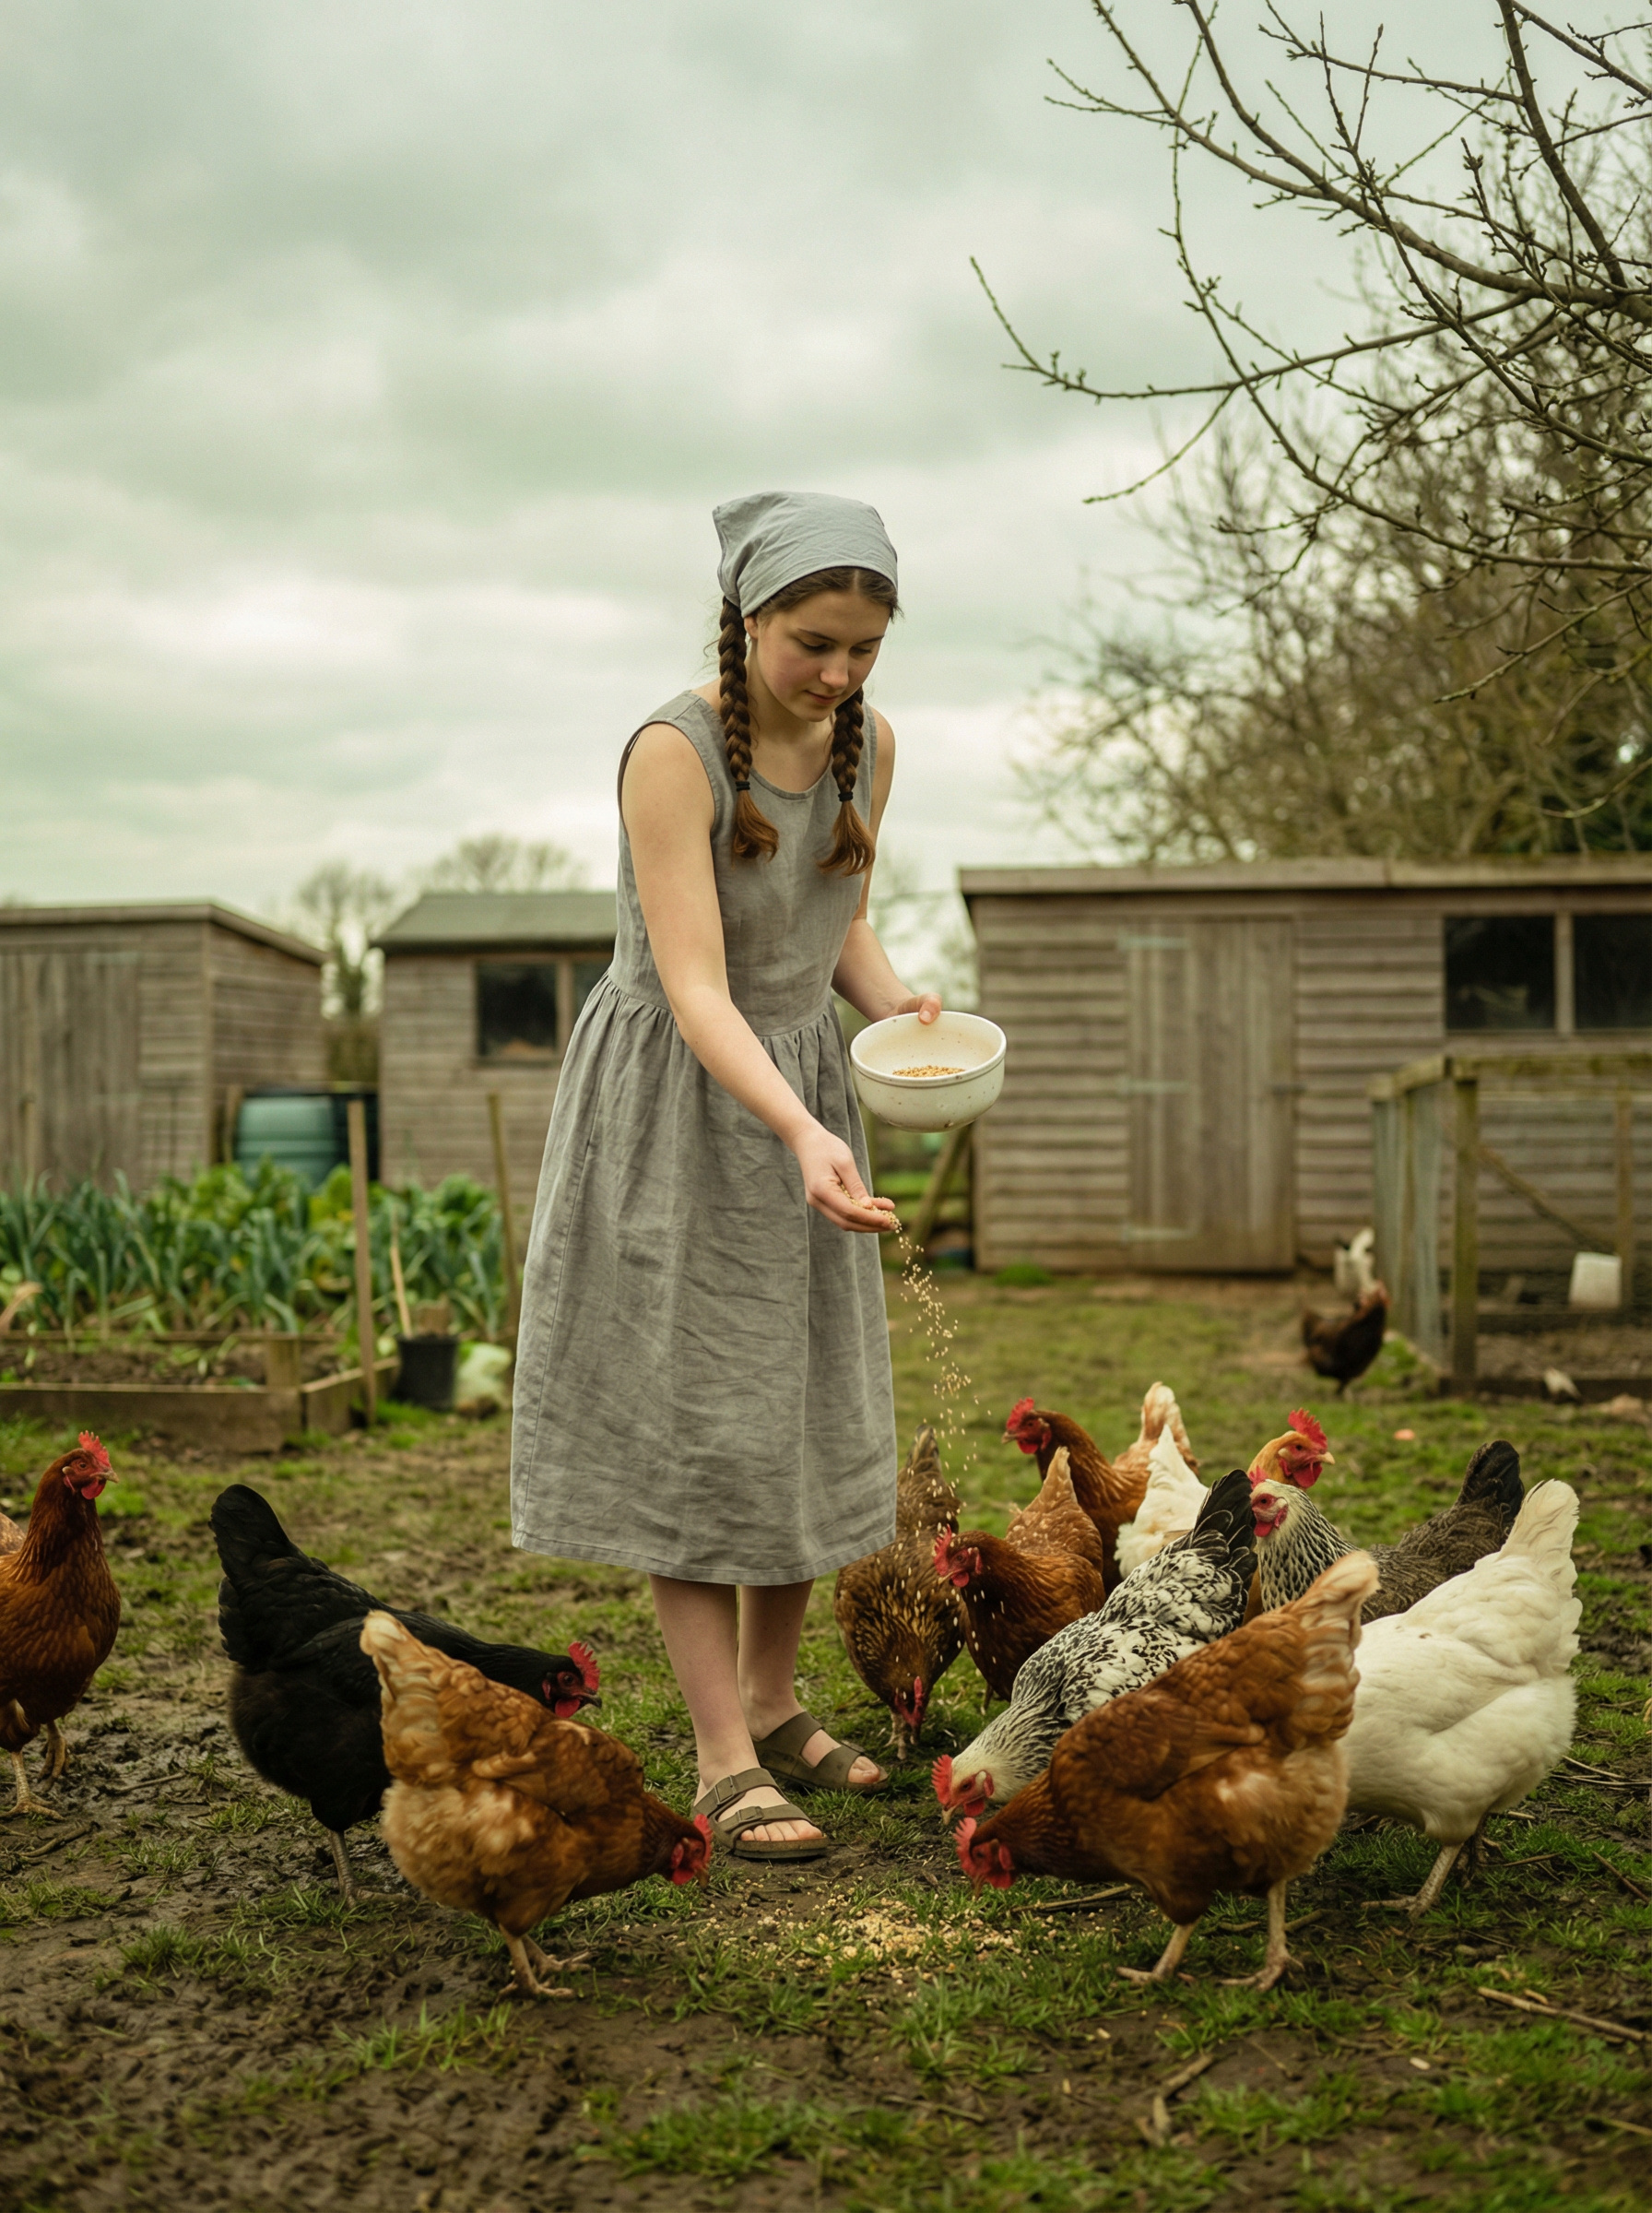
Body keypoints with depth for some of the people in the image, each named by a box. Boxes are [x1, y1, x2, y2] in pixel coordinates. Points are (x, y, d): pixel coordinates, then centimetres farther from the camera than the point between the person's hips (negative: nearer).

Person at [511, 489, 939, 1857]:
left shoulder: (870, 743, -2)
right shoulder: (673, 753, -22)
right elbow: (696, 989, -29)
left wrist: (897, 999, -8)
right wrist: (801, 1134, -43)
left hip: (803, 1081, 7)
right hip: (674, 1099, -6)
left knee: (808, 1408, 11)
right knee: (690, 1418, -4)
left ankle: (773, 1705, 26)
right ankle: (725, 1761, 3)